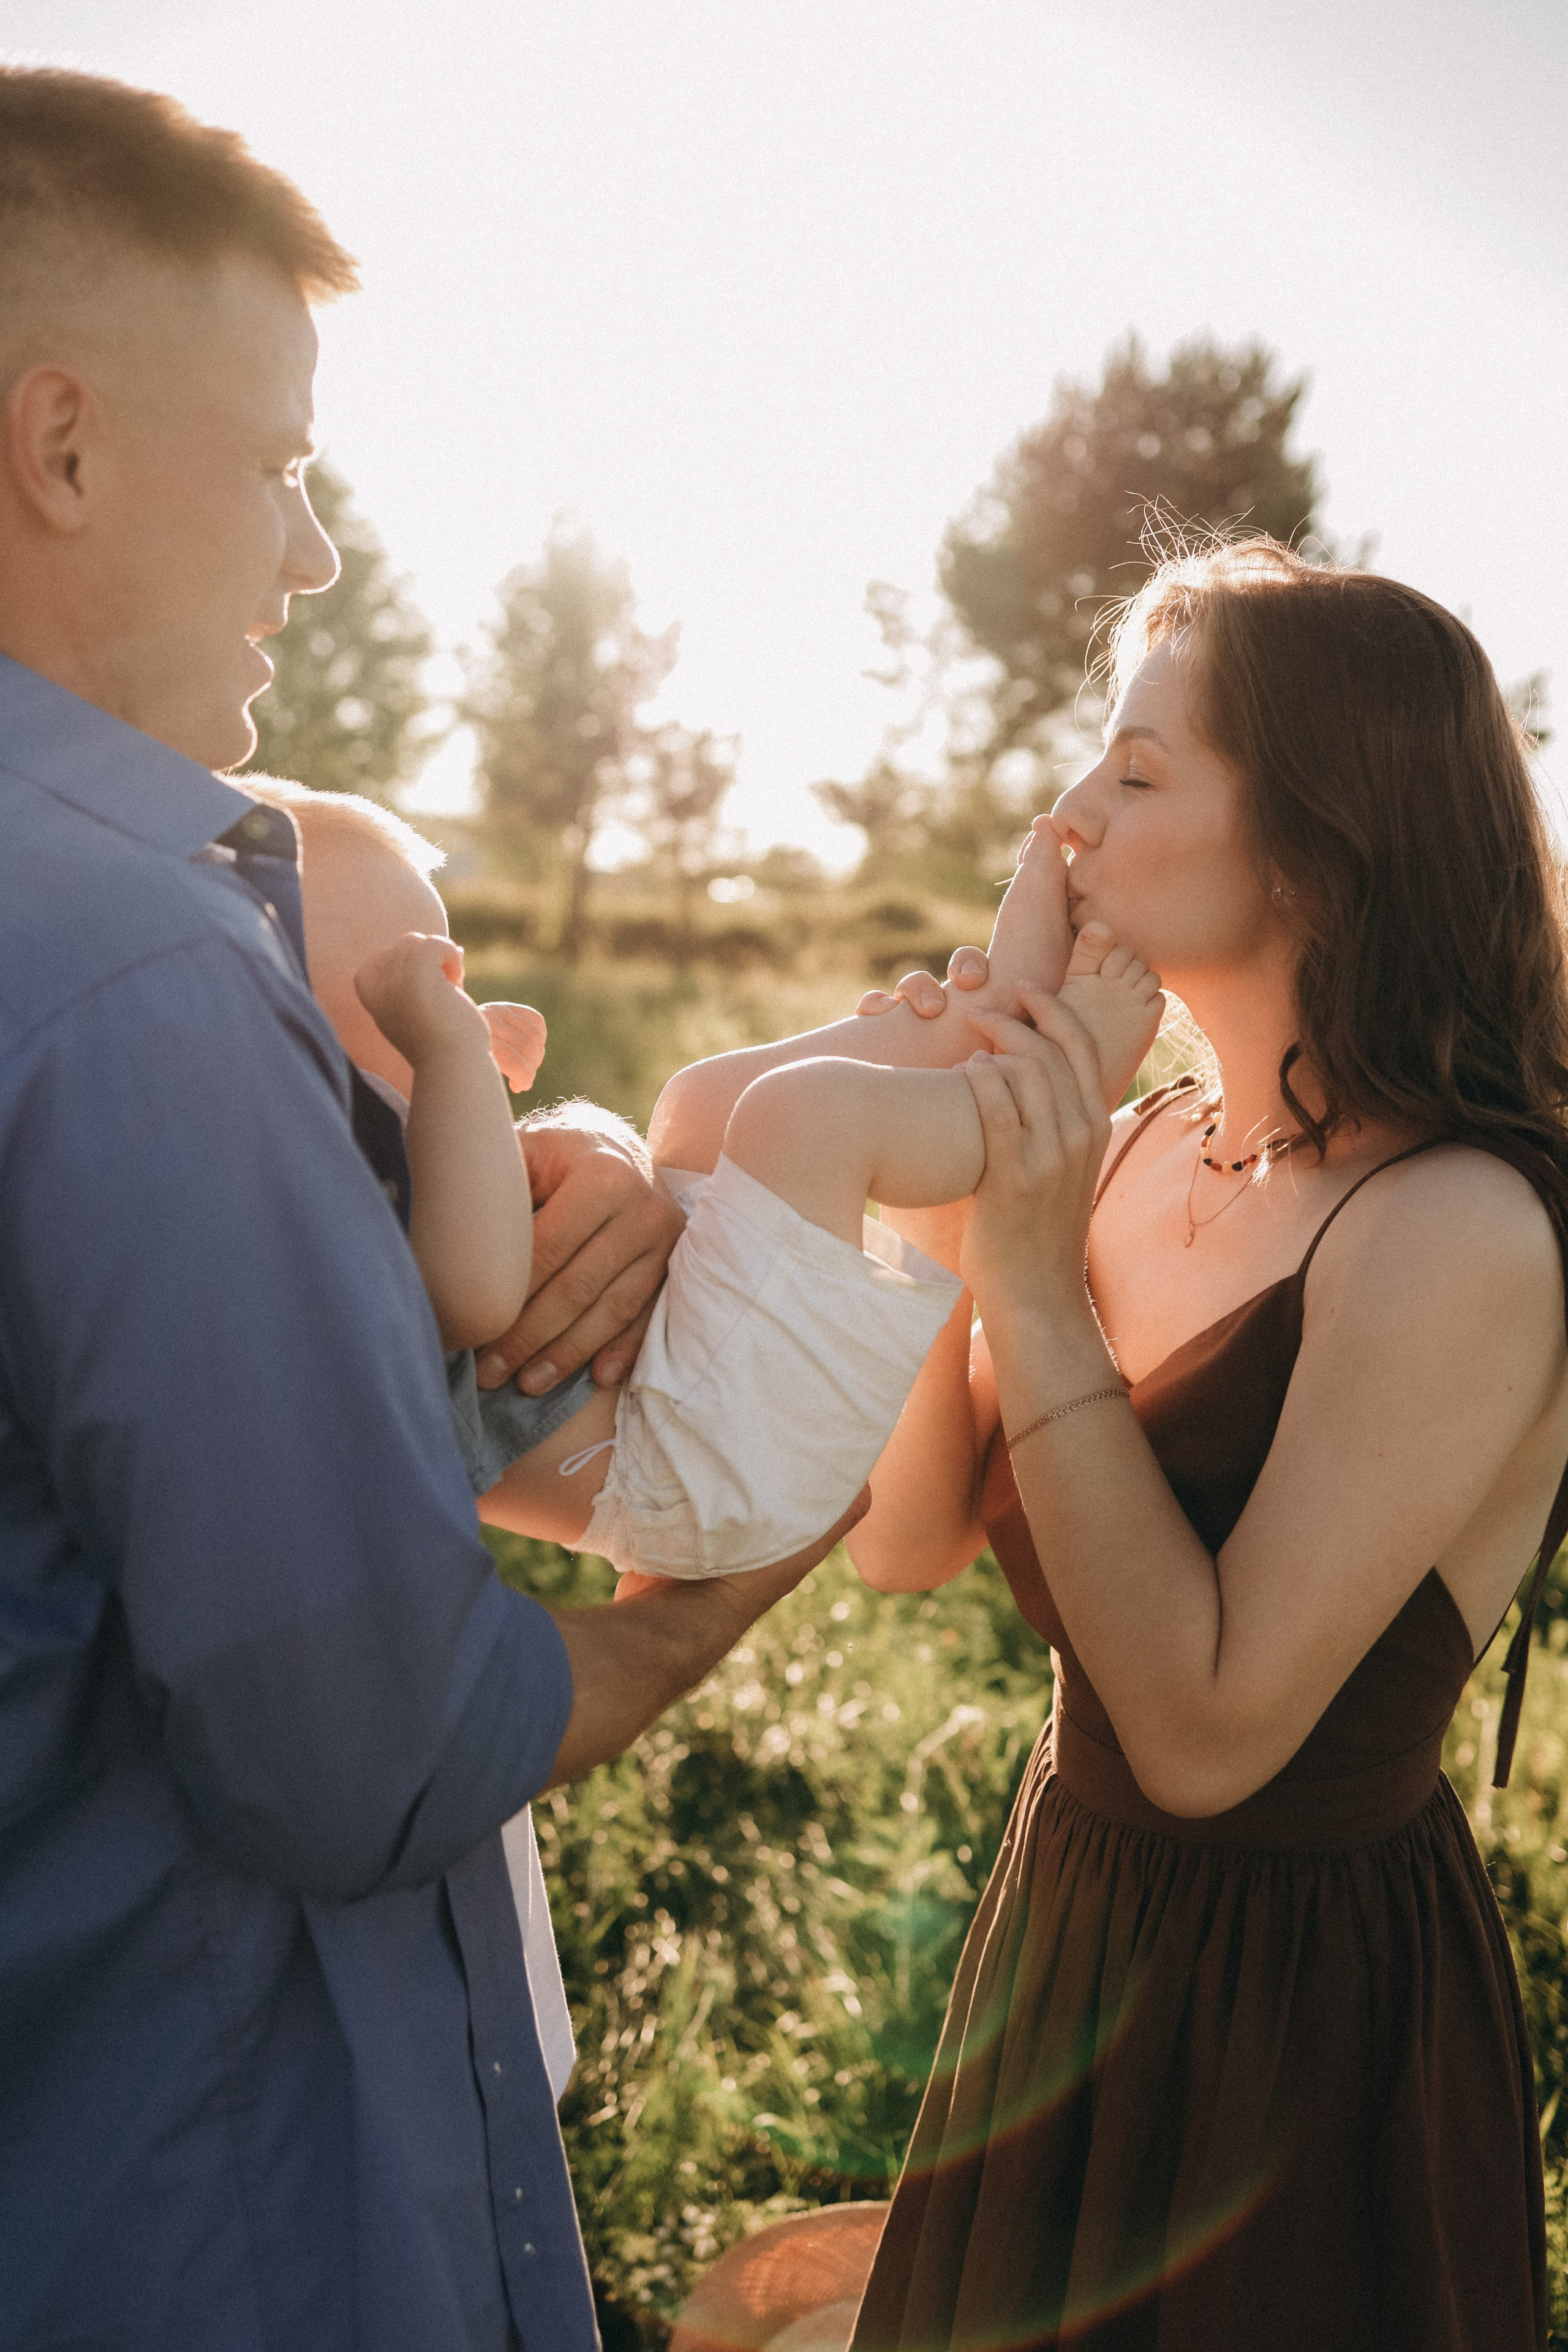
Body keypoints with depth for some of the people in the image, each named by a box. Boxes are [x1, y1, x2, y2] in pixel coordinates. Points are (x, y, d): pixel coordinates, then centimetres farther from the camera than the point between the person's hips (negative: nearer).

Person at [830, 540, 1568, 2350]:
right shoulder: (1147, 1146, -5)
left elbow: (1208, 1732, -28)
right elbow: (903, 1539, -3)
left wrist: (1035, 1284, -28)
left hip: (1305, 1999, -6)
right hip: (1071, 1914, 7)